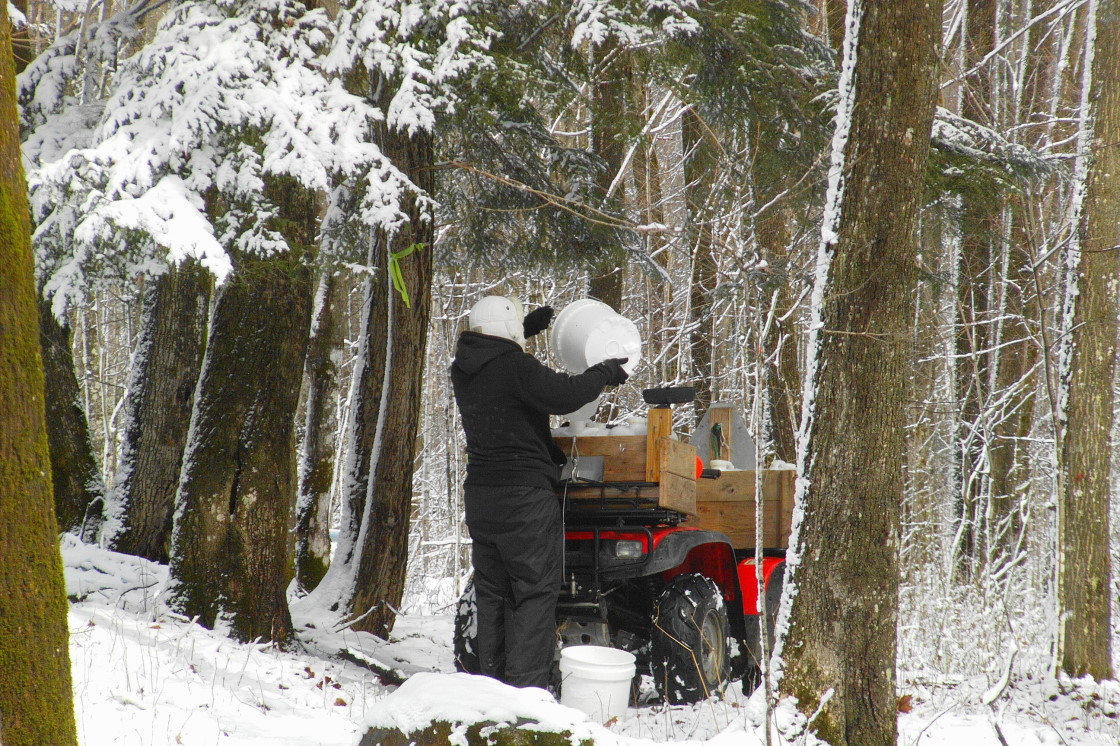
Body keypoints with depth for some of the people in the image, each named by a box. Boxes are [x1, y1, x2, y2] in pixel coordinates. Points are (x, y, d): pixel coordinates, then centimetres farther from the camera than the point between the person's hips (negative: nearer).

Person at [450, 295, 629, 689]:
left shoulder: (463, 370, 10)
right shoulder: (516, 366, -14)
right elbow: (565, 395, -21)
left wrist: (524, 328, 35)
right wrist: (605, 372, -5)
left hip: (479, 494, 8)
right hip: (524, 494, -8)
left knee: (492, 593, 12)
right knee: (536, 591, -4)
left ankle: (493, 683, 14)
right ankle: (525, 684, -10)